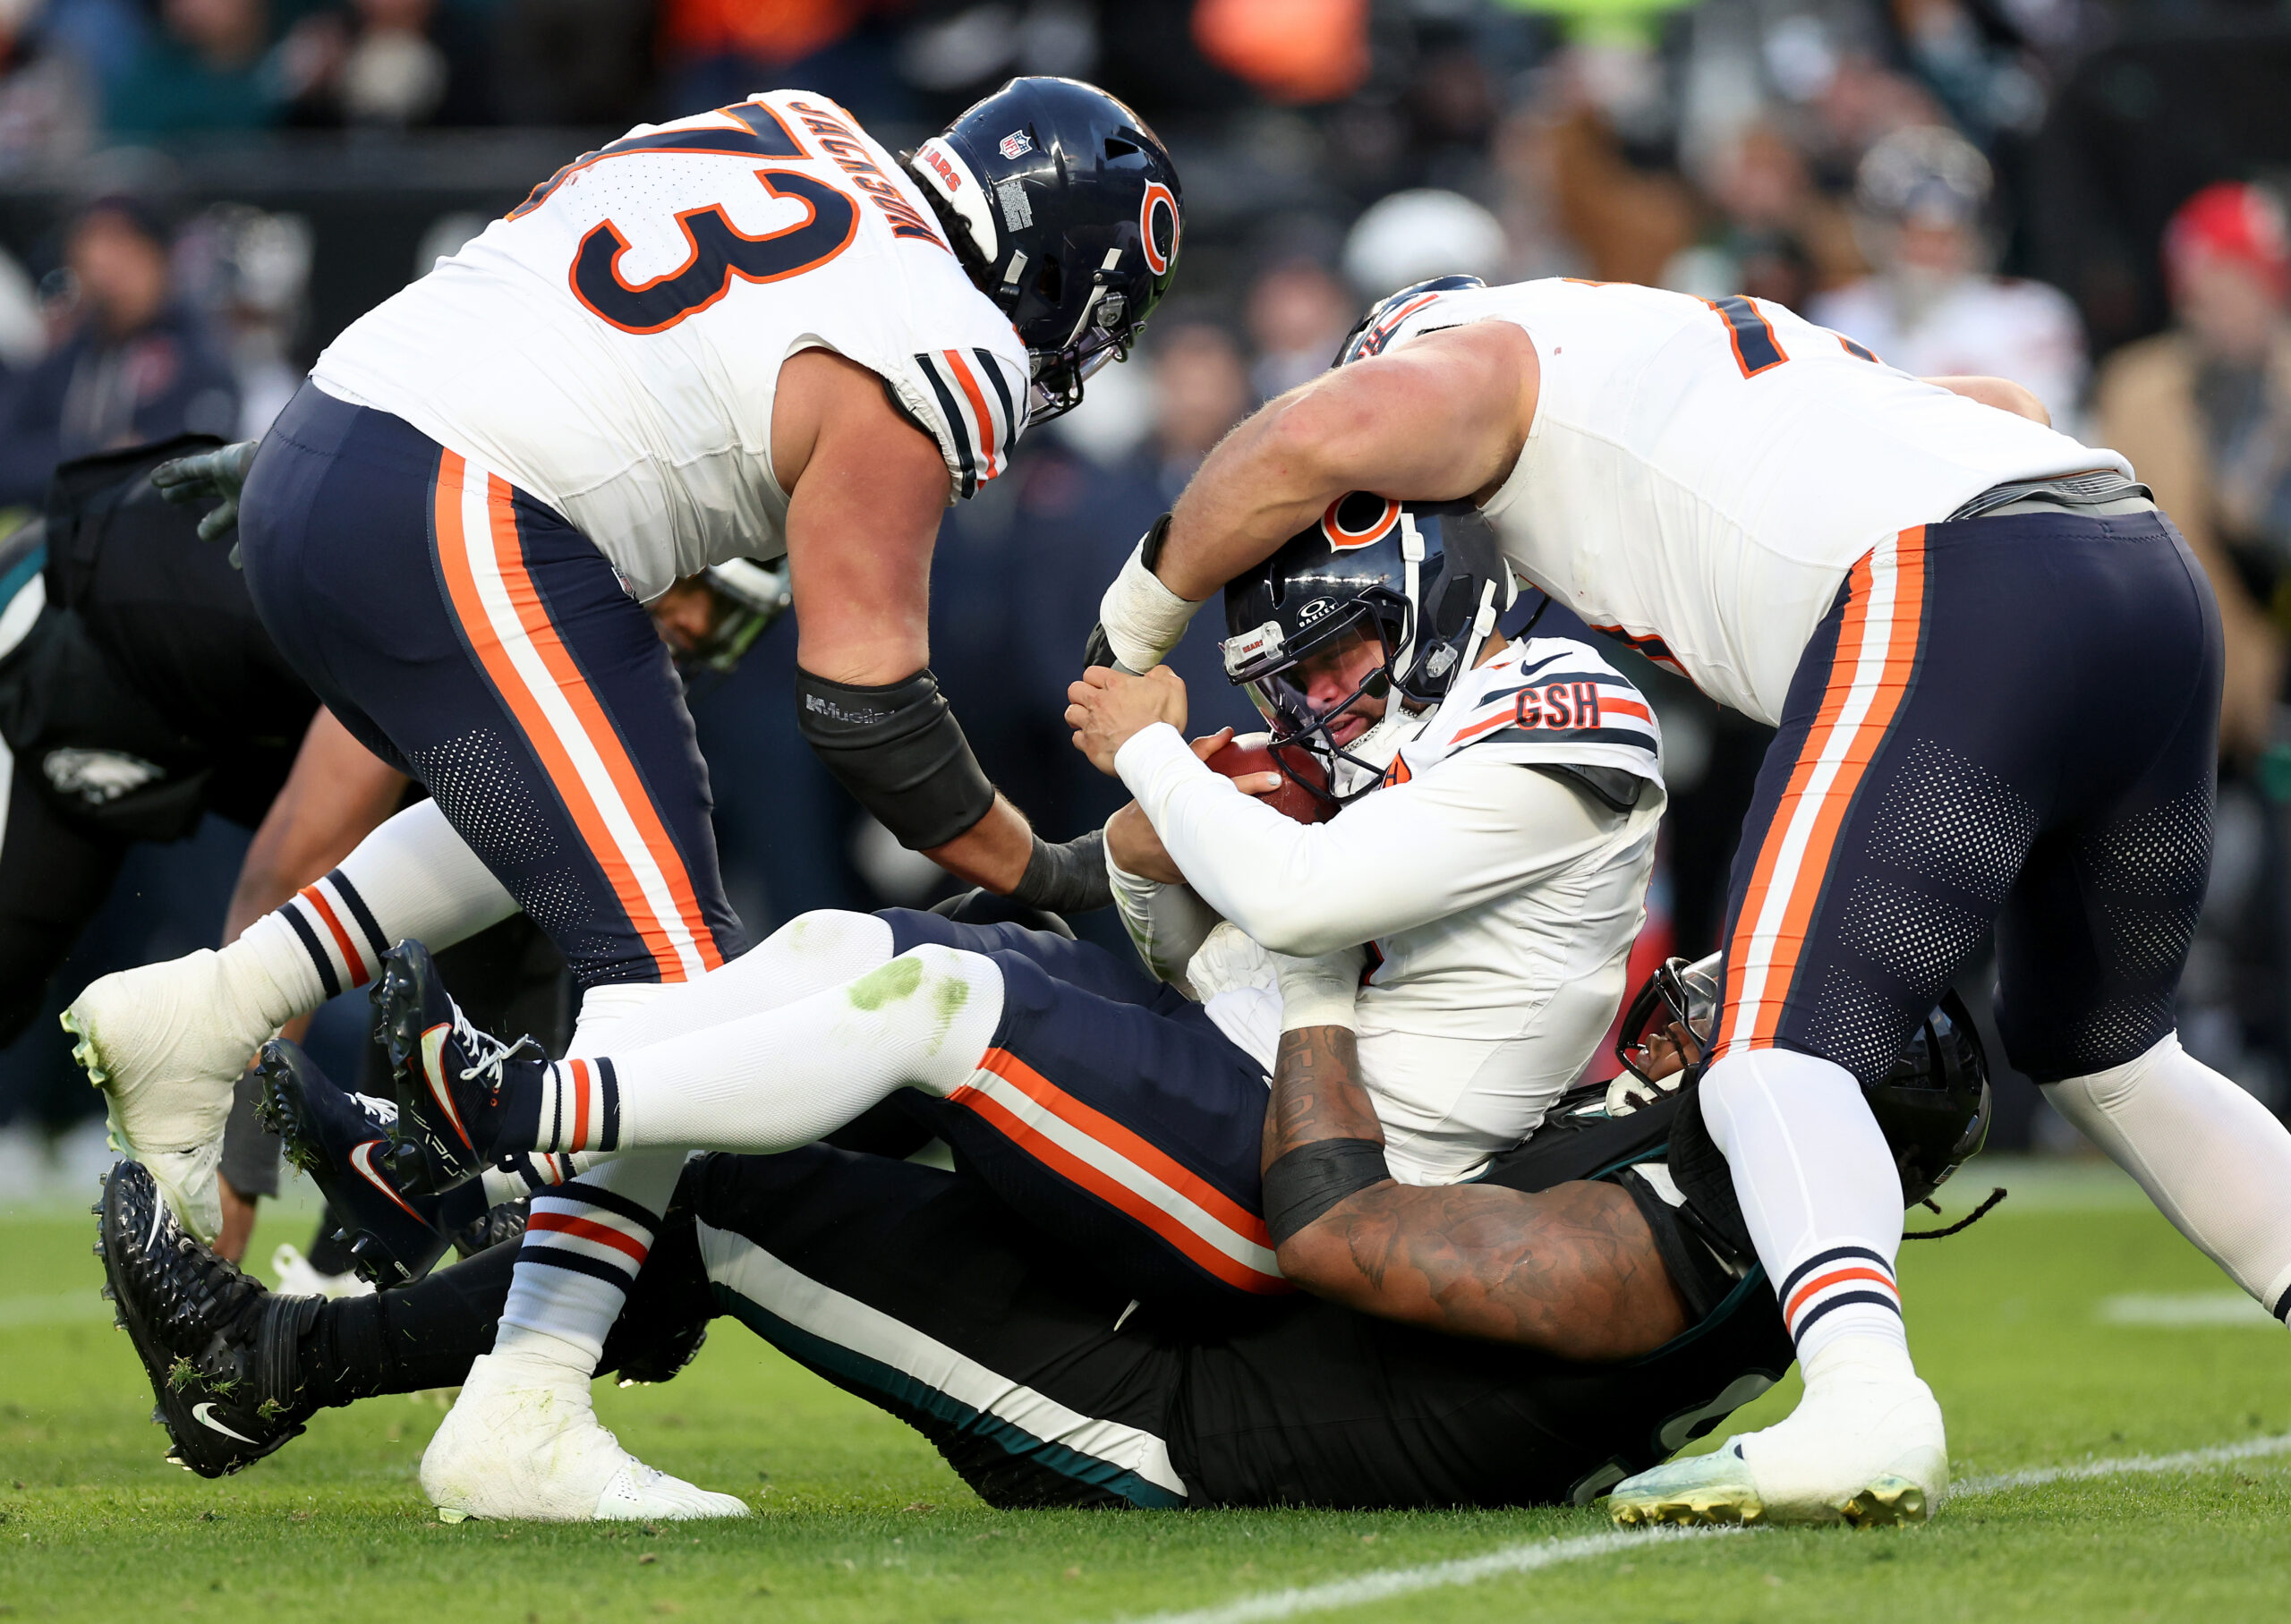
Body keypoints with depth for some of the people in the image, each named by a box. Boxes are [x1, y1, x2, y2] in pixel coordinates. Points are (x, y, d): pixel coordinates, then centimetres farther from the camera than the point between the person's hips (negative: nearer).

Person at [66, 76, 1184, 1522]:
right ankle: (525, 1427, -14)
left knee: (565, 814, 30)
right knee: (674, 966, -7)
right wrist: (1051, 873, 8)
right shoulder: (927, 358, -5)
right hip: (465, 534, -9)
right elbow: (864, 702, -5)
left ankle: (197, 1019, 21)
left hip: (309, 461, 9)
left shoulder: (795, 139, 19)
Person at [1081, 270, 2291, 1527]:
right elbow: (2004, 405, 41)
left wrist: (1142, 613, 5)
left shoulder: (1484, 356, 13)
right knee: (2097, 1053, 27)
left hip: (1951, 596, -8)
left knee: (1780, 1053, -12)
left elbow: (1324, 436, -8)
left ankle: (1863, 1400, -37)